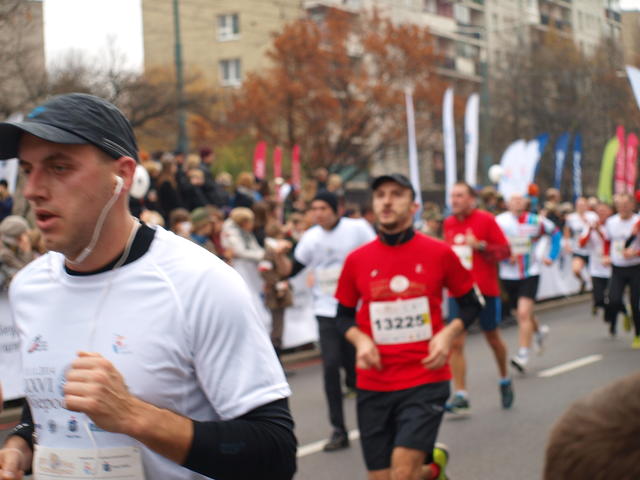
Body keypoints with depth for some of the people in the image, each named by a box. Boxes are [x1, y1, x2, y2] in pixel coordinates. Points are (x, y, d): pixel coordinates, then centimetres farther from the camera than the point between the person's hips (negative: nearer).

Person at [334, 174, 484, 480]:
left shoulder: (439, 253, -3)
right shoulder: (356, 260, 0)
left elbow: (470, 304, 8)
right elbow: (344, 315, 12)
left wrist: (448, 333, -9)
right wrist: (360, 339, -7)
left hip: (426, 378, -2)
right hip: (374, 385, 3)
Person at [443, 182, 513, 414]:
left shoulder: (486, 220, -7)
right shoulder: (449, 223, 7)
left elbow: (505, 250, -8)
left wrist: (480, 245, -21)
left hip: (485, 289, -3)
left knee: (493, 337, 12)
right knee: (455, 343, -7)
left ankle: (505, 380, 37)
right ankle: (460, 396, -5)